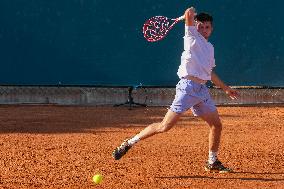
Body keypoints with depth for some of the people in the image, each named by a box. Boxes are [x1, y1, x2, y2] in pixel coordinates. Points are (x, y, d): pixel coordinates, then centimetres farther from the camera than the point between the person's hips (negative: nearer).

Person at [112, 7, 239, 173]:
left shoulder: (210, 47, 21)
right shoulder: (192, 37, 1)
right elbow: (189, 14, -14)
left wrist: (226, 88, 35)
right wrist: (191, 13, 8)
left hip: (203, 90, 8)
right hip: (188, 86, -7)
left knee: (217, 125, 8)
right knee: (166, 126, -12)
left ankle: (212, 162, 24)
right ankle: (130, 143, -2)